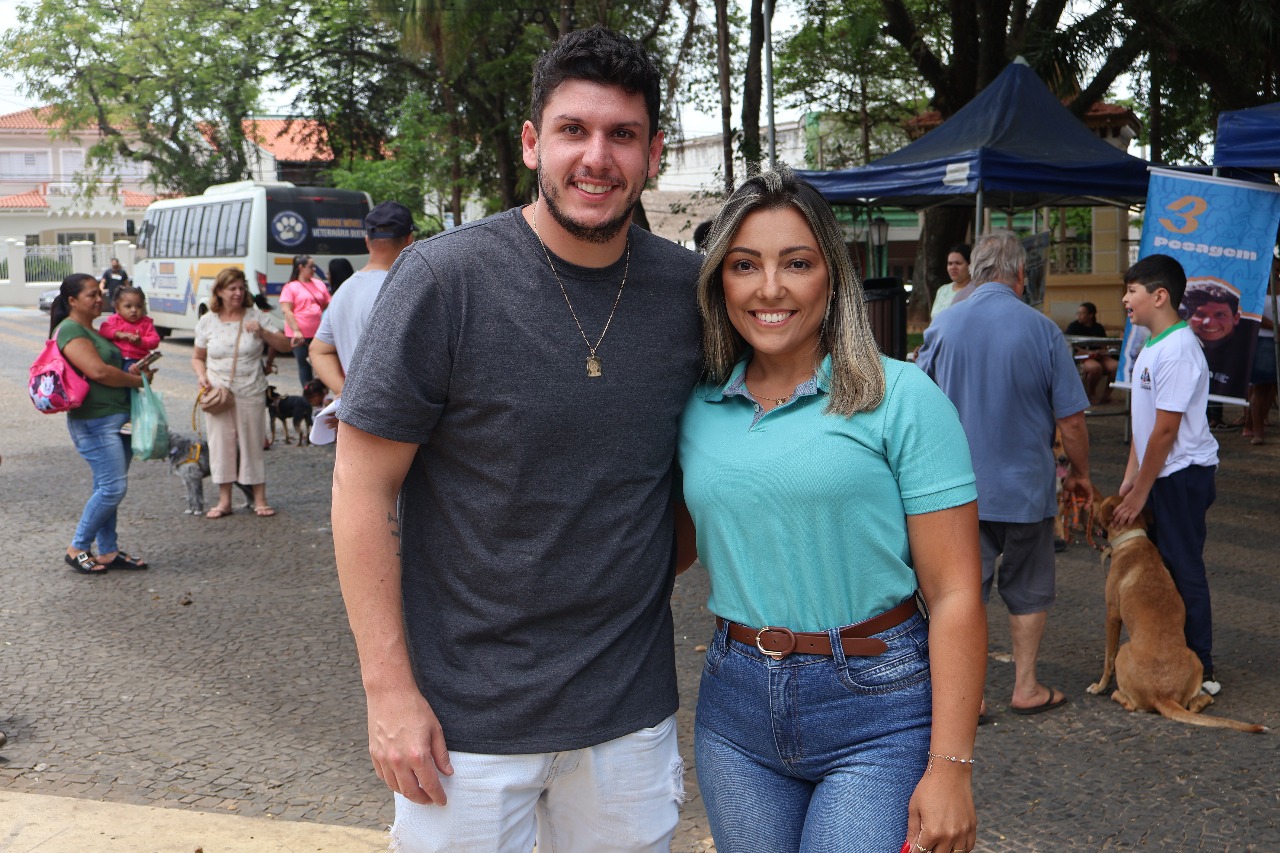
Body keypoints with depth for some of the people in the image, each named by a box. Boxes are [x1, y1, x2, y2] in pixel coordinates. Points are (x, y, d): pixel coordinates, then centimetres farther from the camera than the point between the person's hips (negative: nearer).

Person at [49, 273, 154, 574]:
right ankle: (78, 548, 4)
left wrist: (134, 370, 3)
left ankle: (108, 551, 18)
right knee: (114, 487, -10)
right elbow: (98, 371, -22)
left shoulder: (92, 331, 19)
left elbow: (111, 367, 24)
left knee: (107, 488, 12)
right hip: (95, 422, -10)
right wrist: (139, 380, -9)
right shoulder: (70, 330, -12)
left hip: (118, 419, 10)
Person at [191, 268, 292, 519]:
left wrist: (263, 333, -17)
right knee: (221, 444, 4)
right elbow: (197, 357, 14)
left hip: (251, 393, -1)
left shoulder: (257, 317, 1)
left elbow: (285, 346, -2)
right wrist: (202, 375, -6)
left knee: (253, 444, 3)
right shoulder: (207, 322, 5)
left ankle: (260, 500, 12)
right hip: (217, 393, 1)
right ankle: (224, 501, 14)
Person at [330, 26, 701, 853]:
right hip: (466, 716, -3)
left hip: (631, 709, 4)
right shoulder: (444, 277, -13)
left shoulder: (689, 288, -3)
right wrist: (389, 690, -12)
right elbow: (363, 487, -11)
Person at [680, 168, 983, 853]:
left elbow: (954, 595, -10)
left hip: (876, 707, -4)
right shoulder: (698, 408, 3)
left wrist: (950, 767, -14)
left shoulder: (902, 399, -9)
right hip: (734, 703, 4)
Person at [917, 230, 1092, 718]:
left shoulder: (942, 326, -5)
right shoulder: (1042, 330, -10)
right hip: (1025, 486, -1)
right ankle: (1026, 688, 24)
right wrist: (1080, 474, 9)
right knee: (1028, 591, 14)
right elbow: (1070, 420, -7)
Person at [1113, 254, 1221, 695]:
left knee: (1183, 568, -2)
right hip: (1163, 474, 10)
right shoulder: (1152, 346, 11)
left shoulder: (1177, 350, -21)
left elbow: (1166, 430, -21)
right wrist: (1130, 477, 13)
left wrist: (1140, 492, -16)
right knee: (1161, 567, 15)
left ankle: (1200, 671, 8)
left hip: (1183, 473, -10)